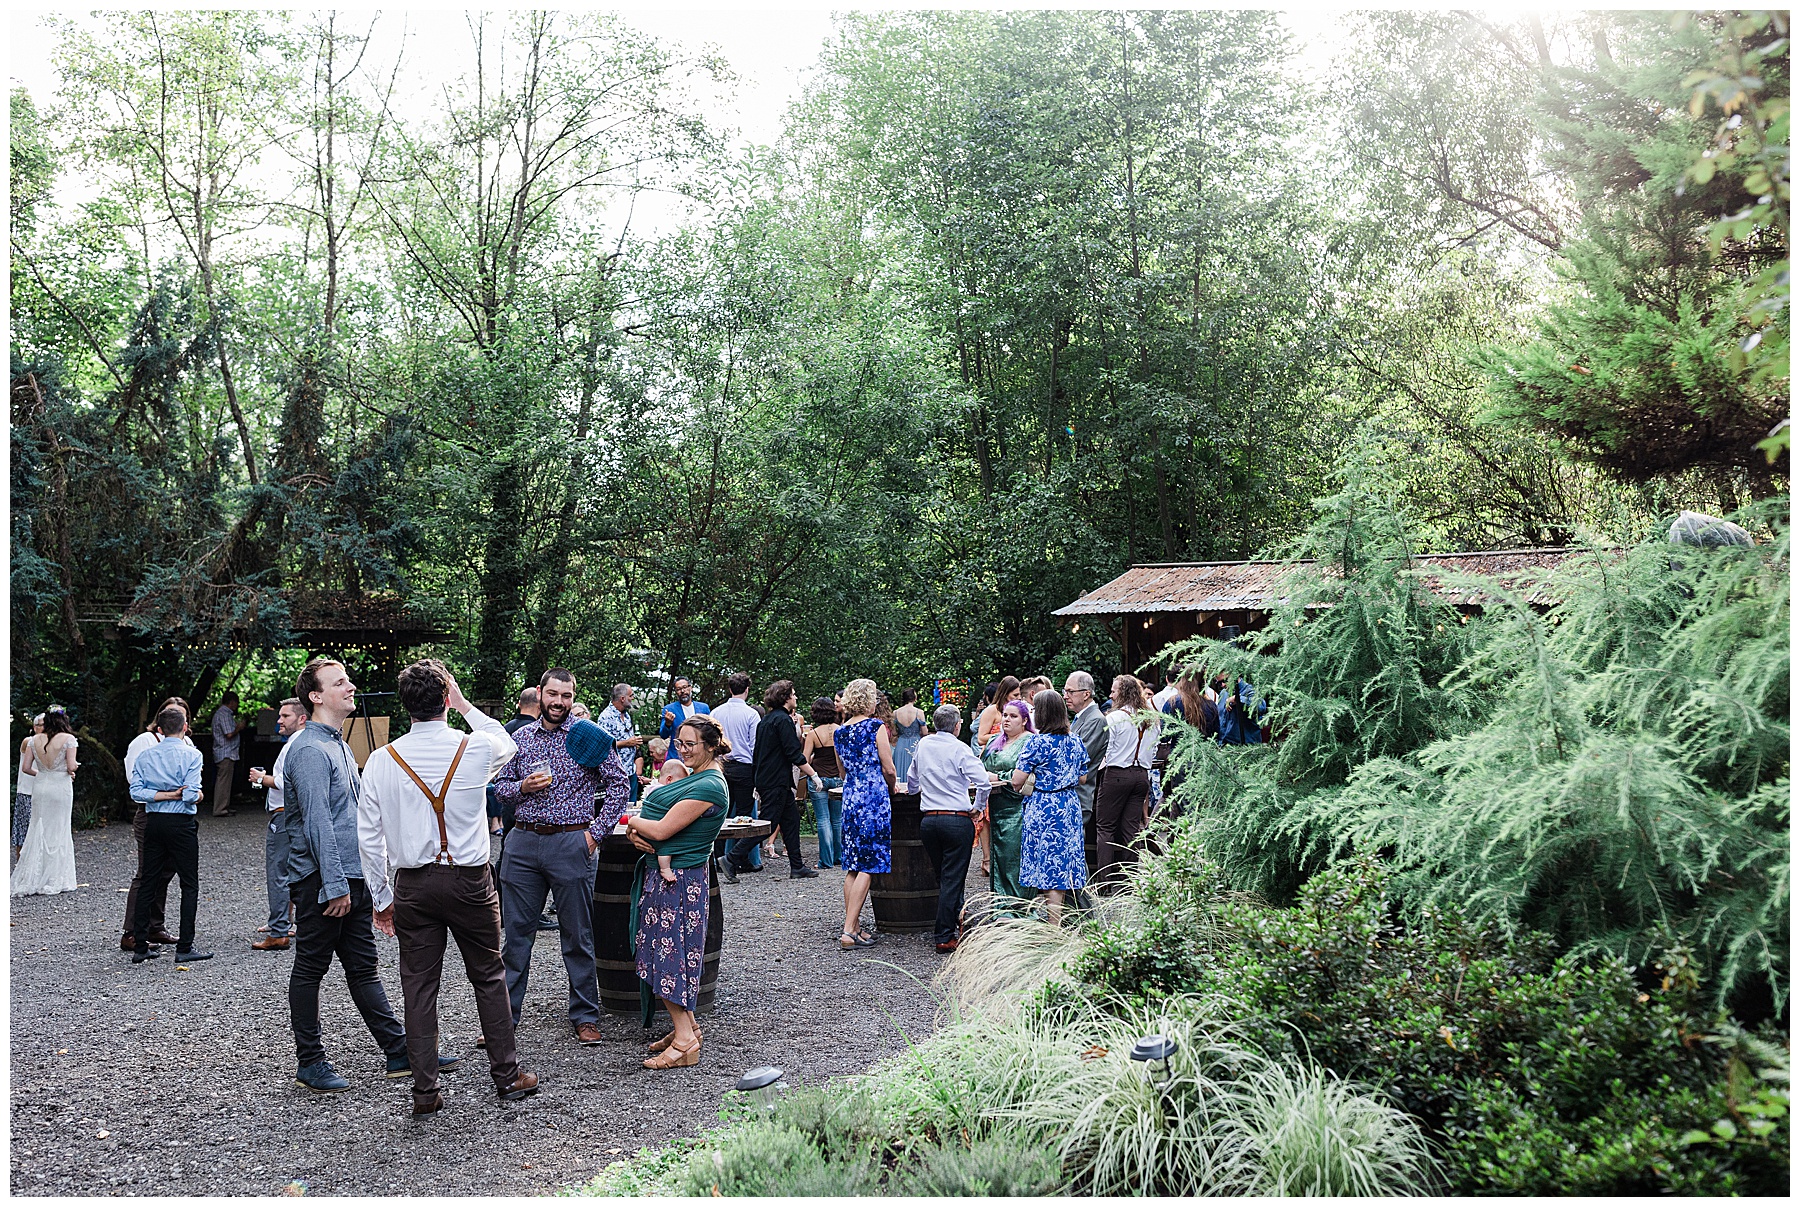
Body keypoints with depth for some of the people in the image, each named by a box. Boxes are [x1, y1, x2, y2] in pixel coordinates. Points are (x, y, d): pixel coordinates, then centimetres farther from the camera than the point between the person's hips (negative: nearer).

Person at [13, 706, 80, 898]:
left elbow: (26, 767, 3)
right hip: (61, 788, -4)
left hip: (39, 787, 4)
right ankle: (54, 880, 8)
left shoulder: (35, 740, 3)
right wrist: (74, 767, 8)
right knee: (58, 832, 4)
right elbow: (71, 767, -14)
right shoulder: (68, 739, -9)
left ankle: (30, 880, 12)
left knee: (37, 830, 11)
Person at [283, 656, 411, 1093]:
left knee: (364, 967, 12)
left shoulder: (340, 746, 17)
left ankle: (399, 1052, 15)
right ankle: (310, 1062, 12)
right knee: (310, 969, 3)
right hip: (321, 880, -10)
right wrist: (334, 885, -23)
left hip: (352, 876, 10)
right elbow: (317, 822, -21)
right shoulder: (309, 749, -15)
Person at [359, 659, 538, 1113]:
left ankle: (425, 1091, 13)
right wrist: (465, 705, 23)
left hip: (413, 884, 1)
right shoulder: (475, 748, -9)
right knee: (489, 977, 12)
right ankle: (507, 1076, 21)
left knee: (418, 986, 8)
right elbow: (507, 745, 17)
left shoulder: (381, 760, -4)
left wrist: (381, 896, 10)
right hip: (469, 879, -1)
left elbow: (369, 836, 1)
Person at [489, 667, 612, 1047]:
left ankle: (585, 1016, 15)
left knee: (578, 935, 4)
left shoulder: (588, 735, -1)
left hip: (571, 842, -3)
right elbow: (499, 786, 14)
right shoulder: (521, 737, 9)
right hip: (523, 842, 3)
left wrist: (596, 833, -6)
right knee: (516, 931, 8)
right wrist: (522, 786, -8)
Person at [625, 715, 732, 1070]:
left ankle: (685, 1042, -2)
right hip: (660, 876, 10)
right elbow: (650, 819, 14)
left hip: (678, 879, -10)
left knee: (669, 954, -7)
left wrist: (632, 822, -2)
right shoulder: (691, 778, 15)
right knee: (662, 950, 14)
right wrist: (636, 835, -8)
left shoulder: (709, 786, -17)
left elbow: (662, 830, -20)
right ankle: (686, 1026, 24)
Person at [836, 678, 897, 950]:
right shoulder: (876, 726, -7)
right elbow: (888, 769, -6)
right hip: (874, 797, -6)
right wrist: (892, 790, 12)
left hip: (850, 798, 7)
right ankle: (850, 930, -10)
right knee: (868, 866, -5)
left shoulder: (840, 732, 11)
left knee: (853, 866, 11)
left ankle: (853, 926, 13)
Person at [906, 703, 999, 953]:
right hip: (957, 819, -5)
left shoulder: (923, 745, 10)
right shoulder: (960, 749, -7)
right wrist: (978, 807, 2)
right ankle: (945, 939, -1)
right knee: (952, 879, -1)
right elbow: (983, 781, -14)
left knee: (943, 877, 17)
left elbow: (911, 782, 22)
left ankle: (956, 923, 30)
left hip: (928, 819, 5)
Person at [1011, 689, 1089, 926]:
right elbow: (1082, 777, 14)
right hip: (1070, 807, 6)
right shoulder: (1075, 741, 4)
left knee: (1048, 865, 0)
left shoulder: (1037, 742, -14)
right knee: (1065, 860, 12)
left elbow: (1016, 780, -13)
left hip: (1043, 808, -6)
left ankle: (1053, 926, 2)